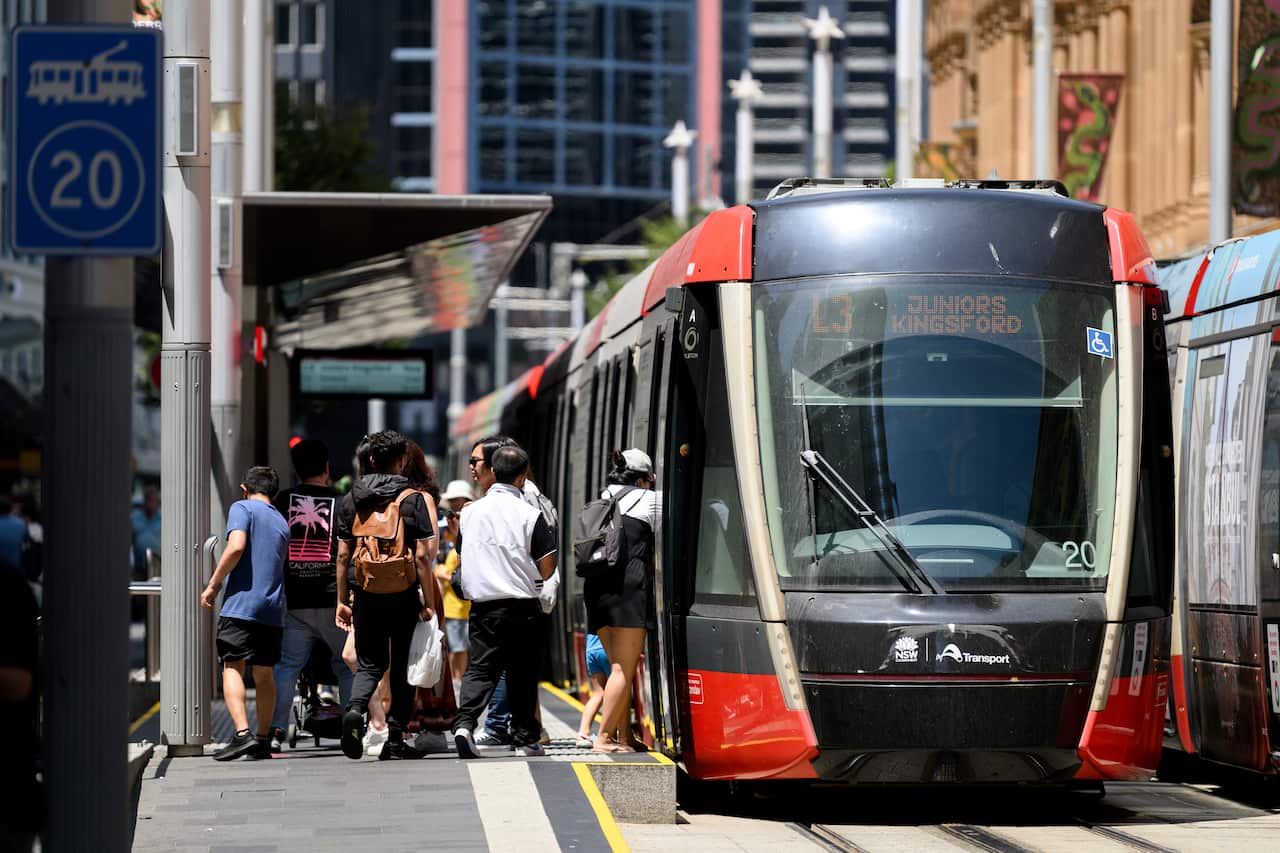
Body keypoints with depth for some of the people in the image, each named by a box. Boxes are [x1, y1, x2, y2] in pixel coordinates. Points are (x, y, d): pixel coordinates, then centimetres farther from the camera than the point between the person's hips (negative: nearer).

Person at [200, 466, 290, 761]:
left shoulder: (242, 508, 1)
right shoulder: (282, 522, 21)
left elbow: (236, 547, -15)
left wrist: (213, 585, -10)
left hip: (241, 603, -6)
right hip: (273, 608, 6)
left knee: (232, 668, -6)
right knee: (264, 673, 13)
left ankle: (243, 733, -21)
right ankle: (263, 741, 15)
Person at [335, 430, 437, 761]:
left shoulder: (351, 501, 5)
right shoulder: (413, 500, -5)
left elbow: (343, 555, 6)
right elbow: (421, 558, -8)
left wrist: (342, 601, 12)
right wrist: (427, 602, -3)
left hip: (367, 596, 3)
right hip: (404, 596, -3)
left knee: (370, 664, 12)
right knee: (403, 668, 8)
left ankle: (355, 709, -18)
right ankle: (395, 742, 8)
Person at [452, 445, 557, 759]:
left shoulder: (471, 512, 4)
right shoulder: (530, 515, -8)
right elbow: (547, 568, -5)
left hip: (482, 603, 3)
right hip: (521, 605, -2)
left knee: (480, 668, 3)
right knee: (522, 674, 8)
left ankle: (464, 723, -19)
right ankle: (524, 738, 12)